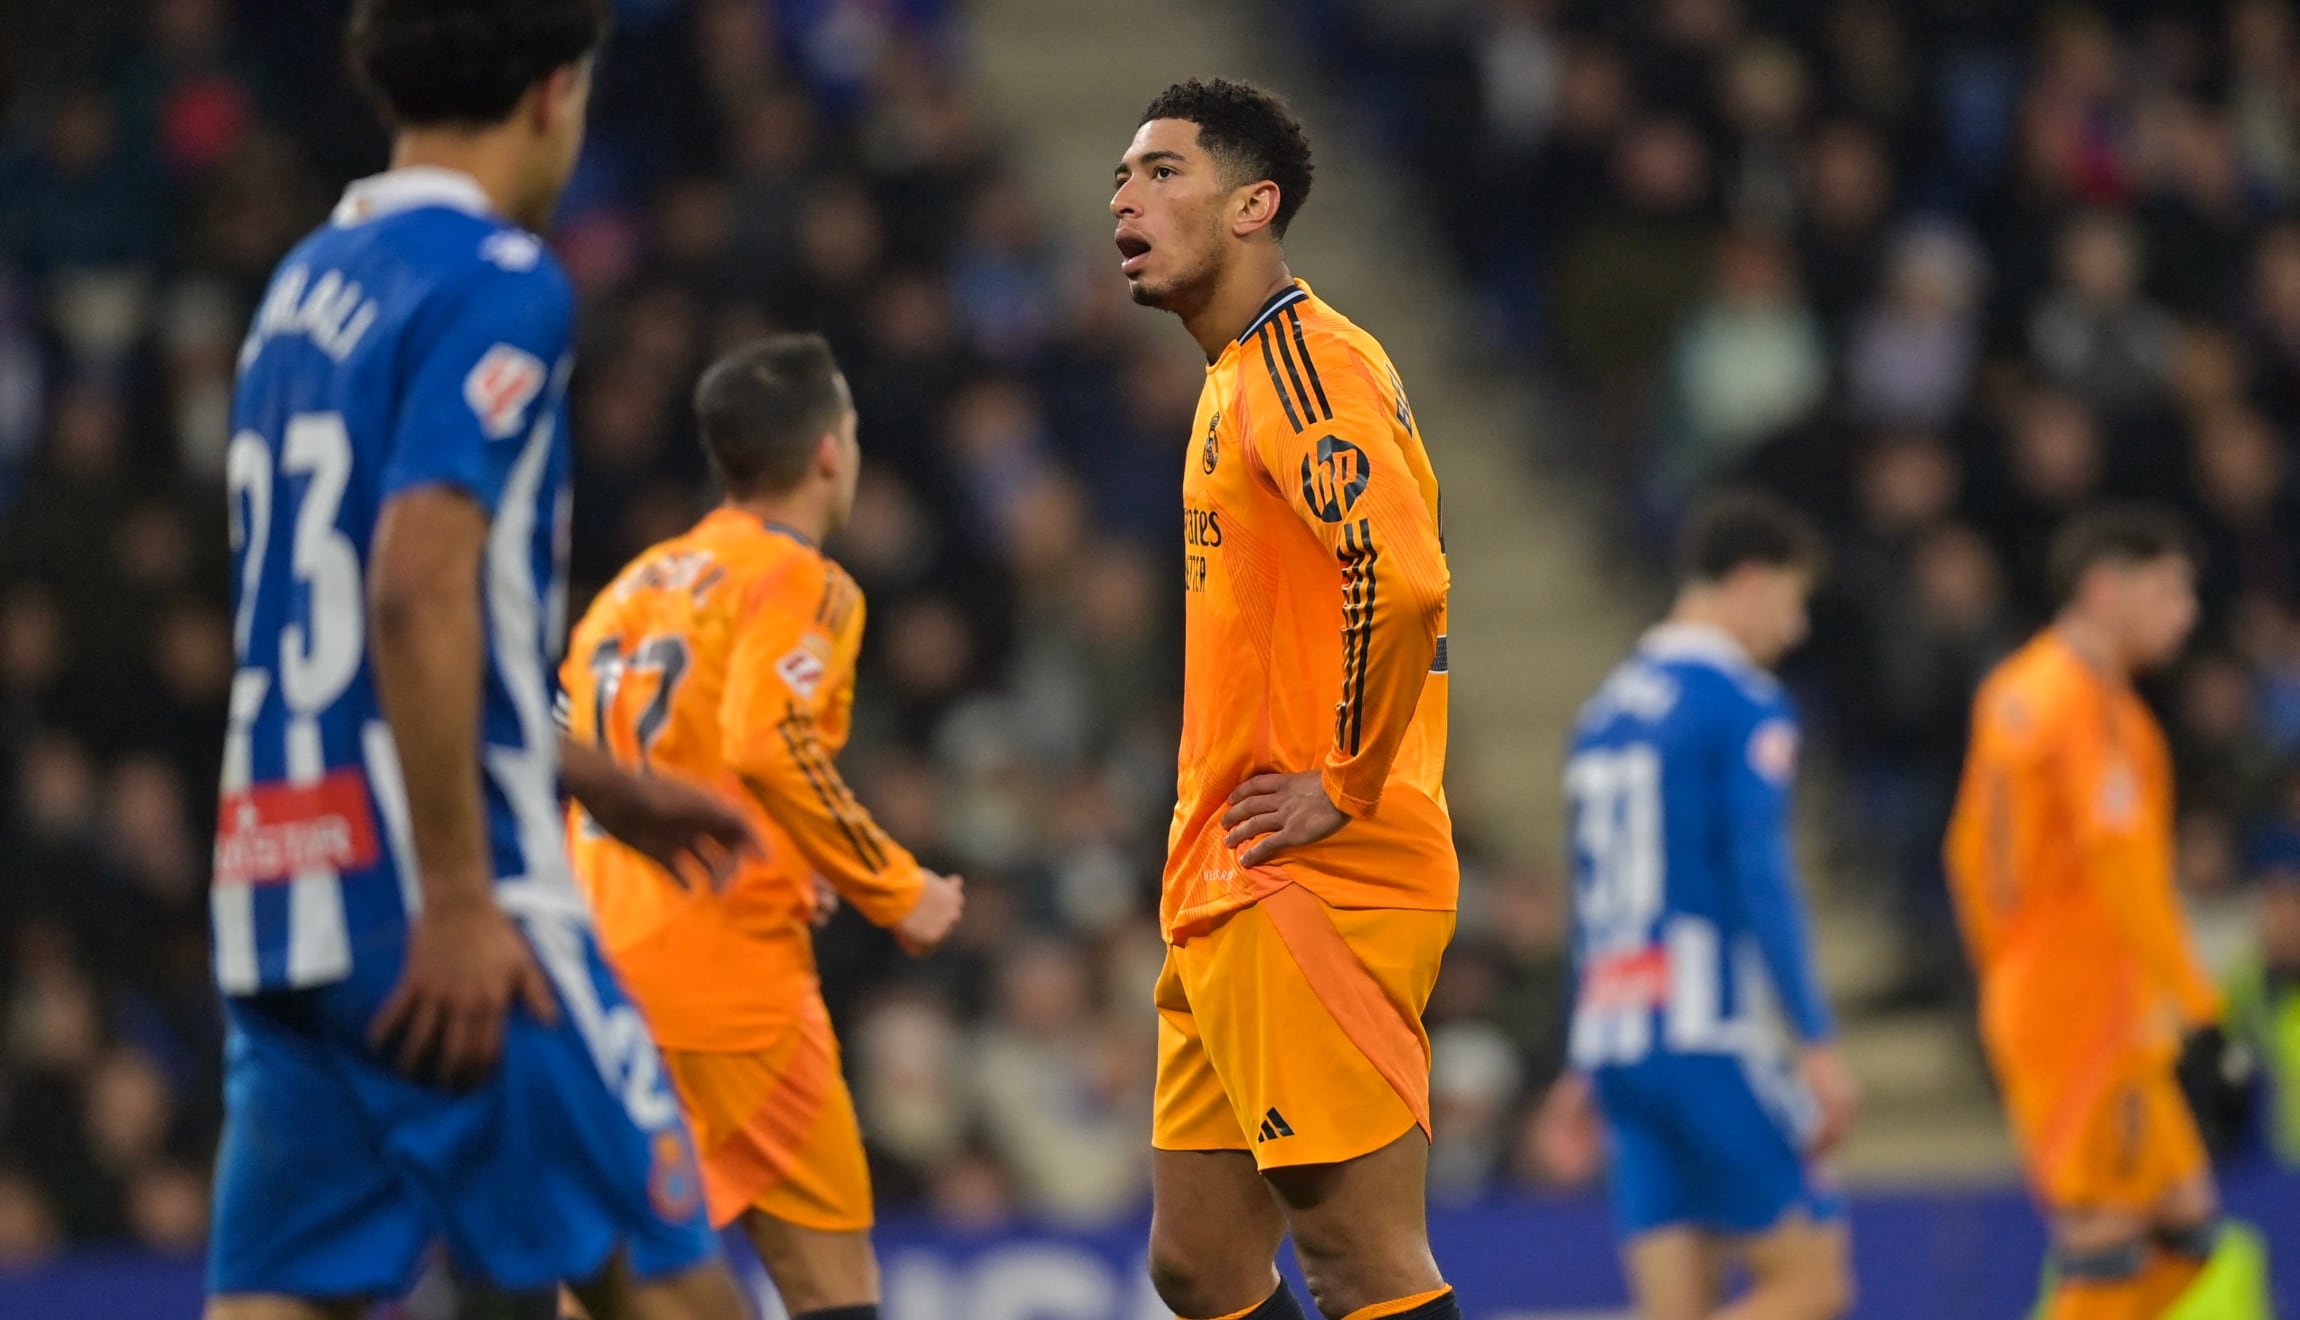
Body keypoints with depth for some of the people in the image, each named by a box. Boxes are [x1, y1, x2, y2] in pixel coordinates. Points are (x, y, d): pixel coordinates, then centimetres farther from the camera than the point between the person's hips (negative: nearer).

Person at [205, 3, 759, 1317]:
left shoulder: (306, 289, 19)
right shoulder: (498, 283, -8)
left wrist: (611, 790, 35)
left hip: (279, 892, 8)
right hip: (425, 888, -8)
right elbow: (419, 585, -20)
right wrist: (458, 899, -20)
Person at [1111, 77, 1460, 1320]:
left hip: (1313, 892, -10)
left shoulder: (1300, 360, -11)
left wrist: (1345, 787, -18)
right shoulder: (1238, 376, 20)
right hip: (1231, 896, 10)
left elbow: (1401, 574, -27)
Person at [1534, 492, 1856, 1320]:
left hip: (1617, 1036, 8)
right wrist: (1818, 1041, -17)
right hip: (1706, 1034, -8)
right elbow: (1761, 879, -16)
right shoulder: (1745, 704, -6)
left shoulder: (1609, 709, 18)